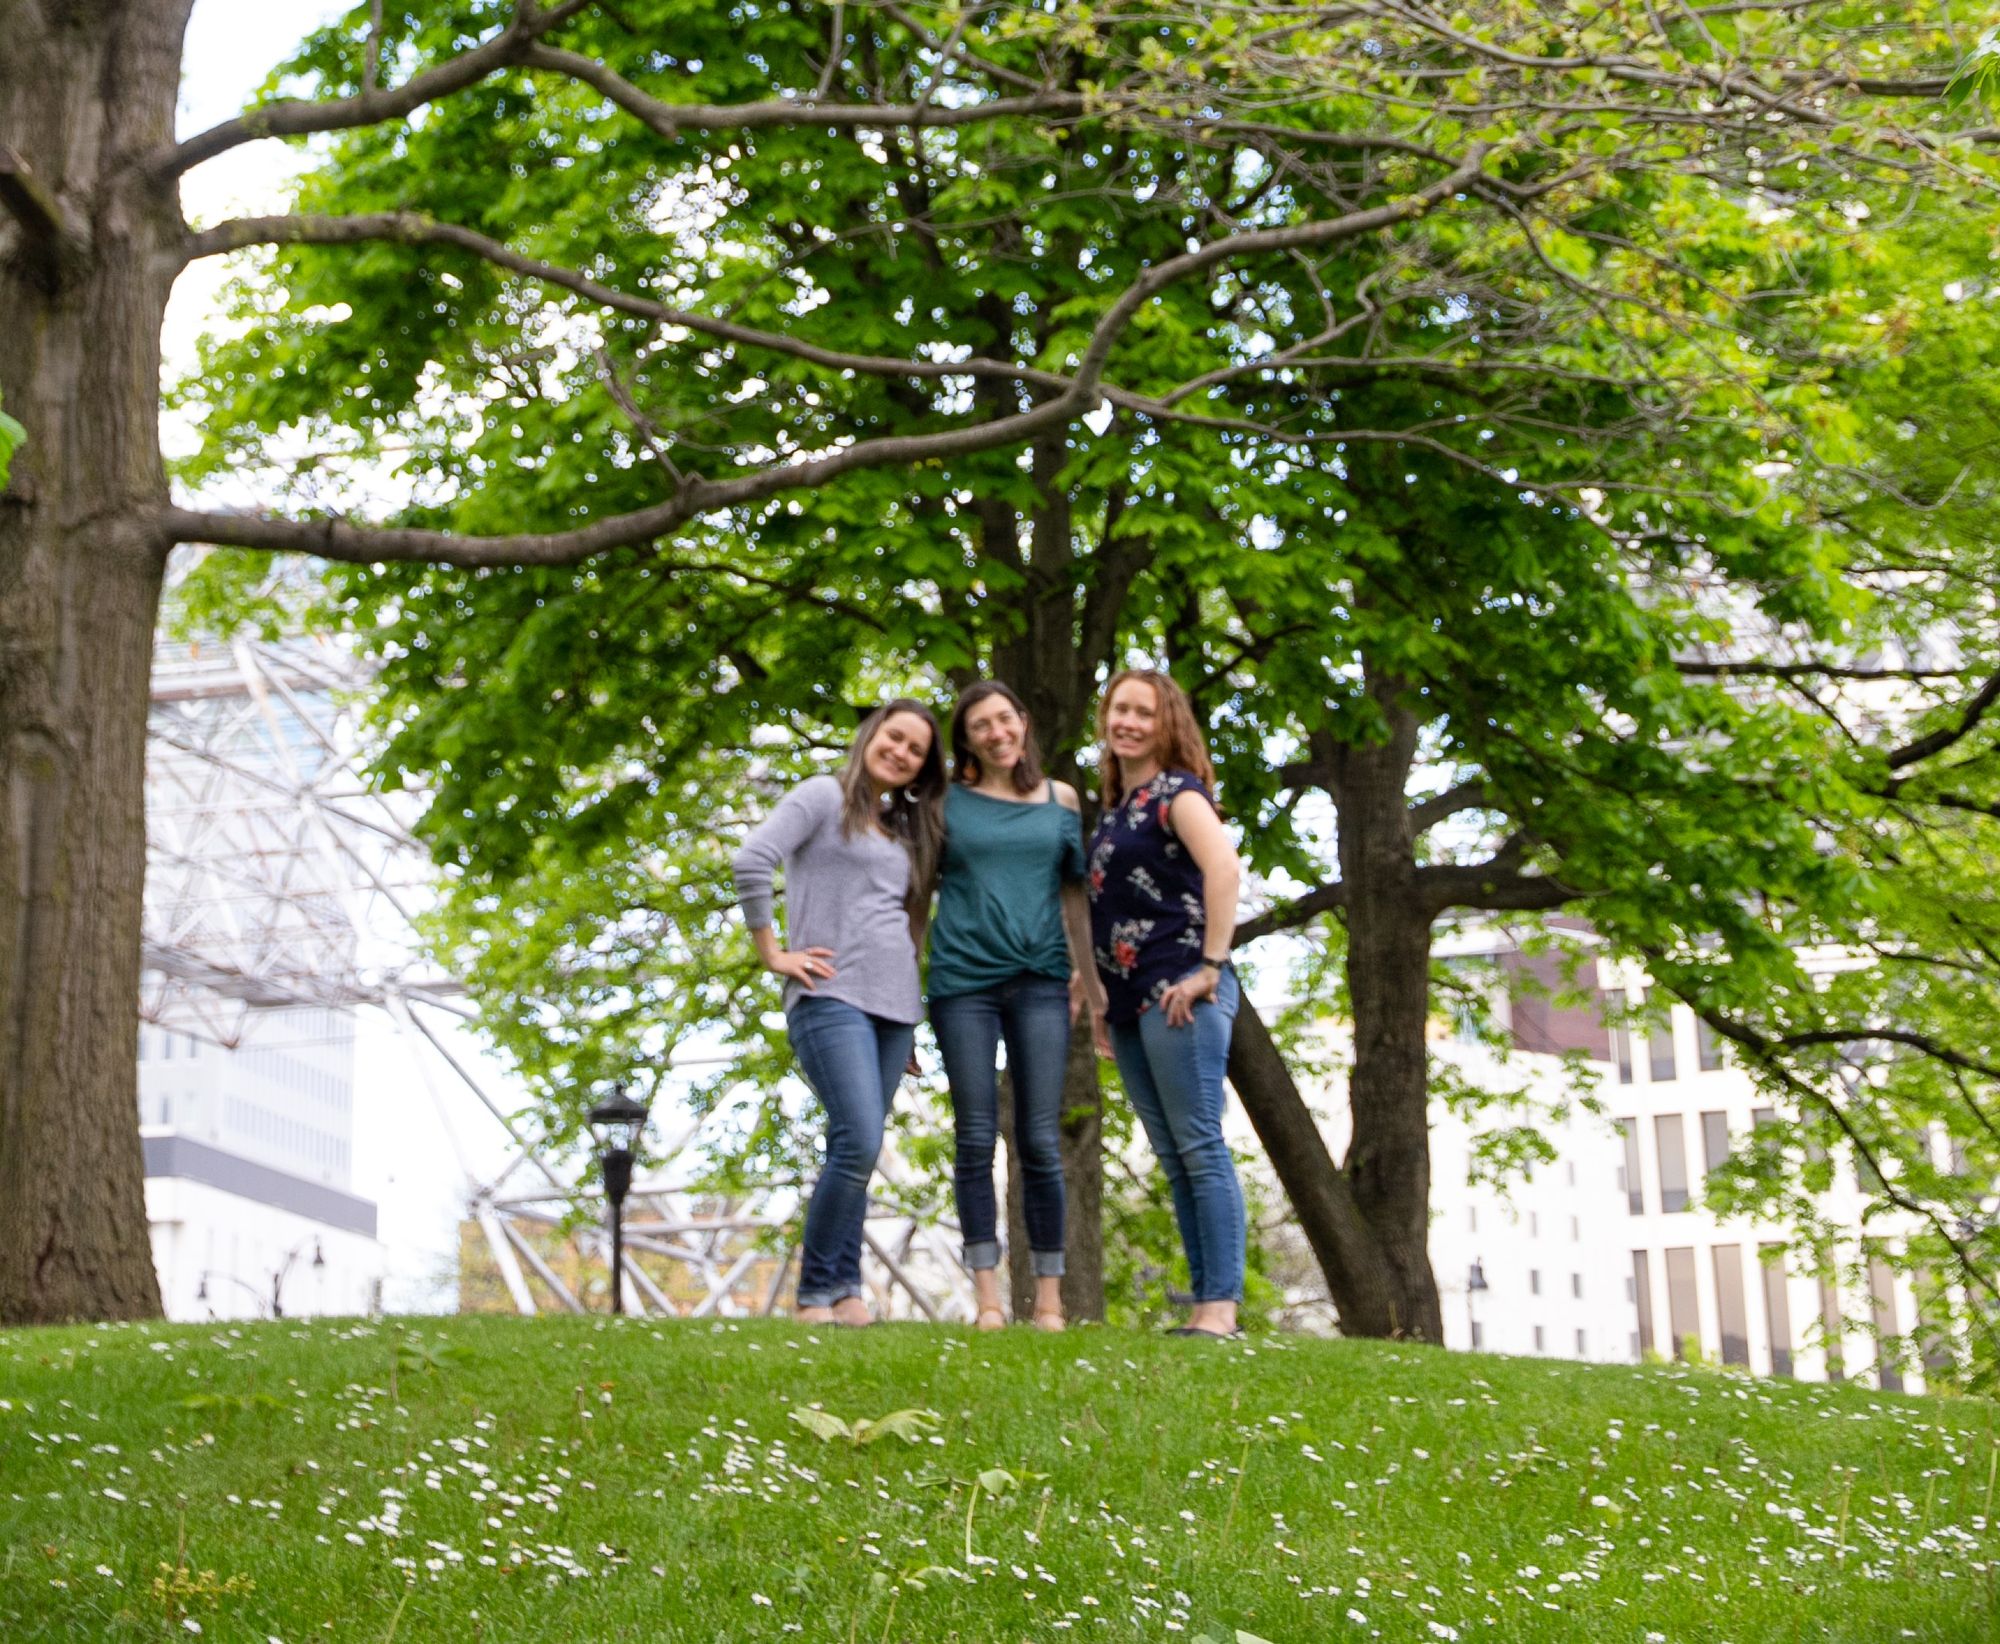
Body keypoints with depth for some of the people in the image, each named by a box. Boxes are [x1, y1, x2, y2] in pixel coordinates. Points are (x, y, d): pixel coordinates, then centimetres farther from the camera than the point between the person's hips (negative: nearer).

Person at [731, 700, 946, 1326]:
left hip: (894, 1003, 7)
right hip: (832, 995, -7)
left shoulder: (905, 828, 22)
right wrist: (773, 954, -12)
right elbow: (752, 861, -13)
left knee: (858, 1151, 6)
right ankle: (817, 1292, -7)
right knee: (858, 1144, -17)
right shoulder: (825, 797, 0)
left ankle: (845, 1291, 8)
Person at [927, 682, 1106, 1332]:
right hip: (963, 980, -1)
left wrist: (1089, 972, 12)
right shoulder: (948, 801, 7)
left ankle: (1050, 1299, 3)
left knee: (1041, 1142, -2)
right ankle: (987, 1297, 3)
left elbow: (1074, 891, 16)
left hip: (1039, 980, 1)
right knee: (976, 1138, -1)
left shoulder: (1061, 800, 11)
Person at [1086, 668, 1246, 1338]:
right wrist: (1102, 998, 19)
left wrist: (1211, 967, -21)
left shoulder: (1177, 793, -3)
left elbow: (1224, 869, -19)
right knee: (1173, 1158, 7)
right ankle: (1206, 1301, 10)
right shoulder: (1114, 809, 21)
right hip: (1133, 1001, 9)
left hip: (1178, 993, -9)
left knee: (1199, 1146, -10)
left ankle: (1221, 1305, -10)